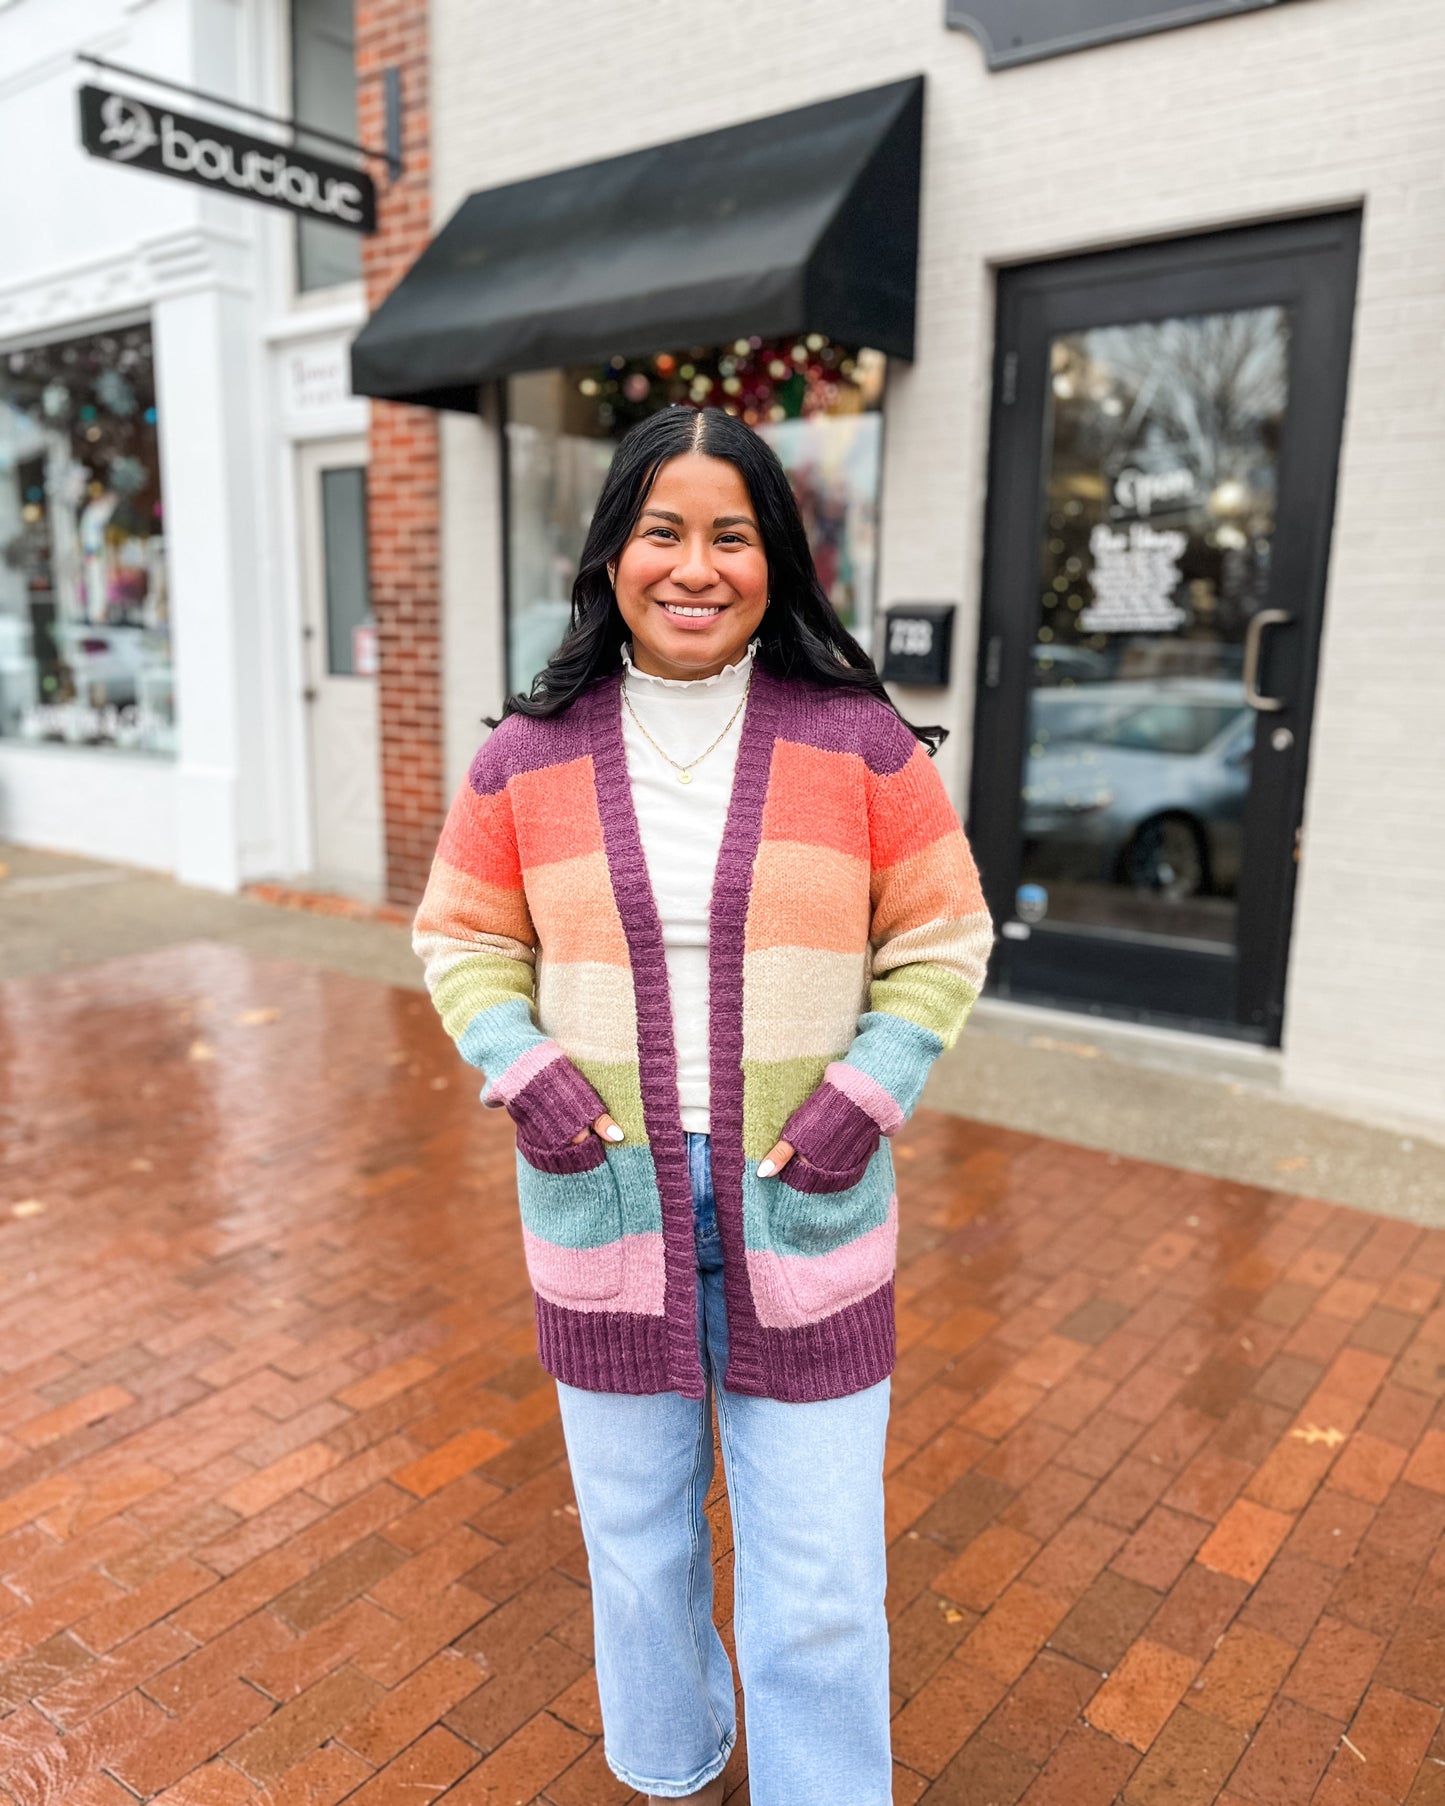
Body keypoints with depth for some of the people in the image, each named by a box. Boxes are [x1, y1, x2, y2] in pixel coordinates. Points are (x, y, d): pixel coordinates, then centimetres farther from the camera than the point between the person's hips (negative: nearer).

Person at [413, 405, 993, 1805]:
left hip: (804, 1217, -1)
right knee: (635, 1544, 22)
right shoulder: (529, 757, -2)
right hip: (605, 1207, 2)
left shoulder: (860, 743, -5)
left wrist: (871, 1090, -12)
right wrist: (518, 1064, -9)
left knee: (819, 1585, 9)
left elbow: (942, 940, 1)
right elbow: (463, 939, 8)